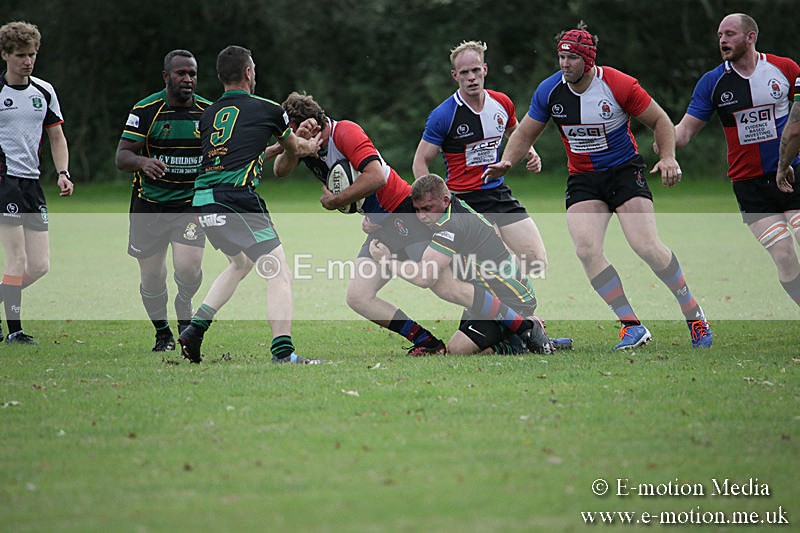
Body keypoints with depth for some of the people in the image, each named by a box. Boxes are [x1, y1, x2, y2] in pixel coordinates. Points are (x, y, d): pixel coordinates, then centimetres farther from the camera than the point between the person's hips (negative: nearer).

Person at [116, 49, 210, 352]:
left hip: (192, 203, 0)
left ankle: (184, 306, 15)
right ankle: (162, 333, 28)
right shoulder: (145, 110, -6)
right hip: (149, 205, 0)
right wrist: (142, 161, -30)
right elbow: (122, 156, -8)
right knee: (151, 279, 2)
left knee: (188, 268, -19)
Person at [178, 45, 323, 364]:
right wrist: (311, 145, 45)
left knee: (240, 263, 30)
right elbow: (294, 149, 23)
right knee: (278, 274, -5)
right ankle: (283, 352, -20)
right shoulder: (267, 110, 5)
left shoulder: (208, 115, 17)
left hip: (203, 200, 7)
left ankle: (195, 330, 22)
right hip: (237, 199, -7)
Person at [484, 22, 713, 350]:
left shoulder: (619, 85, -14)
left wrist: (668, 157, -17)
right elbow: (526, 132, 10)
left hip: (624, 170, -3)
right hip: (582, 179, 3)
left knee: (647, 247, -17)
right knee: (586, 250, -19)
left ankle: (693, 313, 5)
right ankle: (632, 327, -12)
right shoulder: (549, 91, -4)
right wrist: (506, 162, -7)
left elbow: (659, 120, -3)